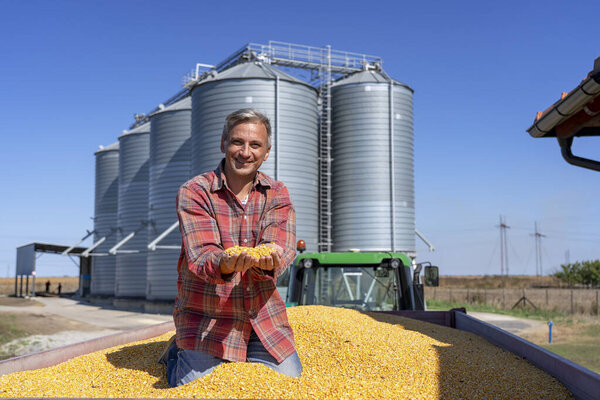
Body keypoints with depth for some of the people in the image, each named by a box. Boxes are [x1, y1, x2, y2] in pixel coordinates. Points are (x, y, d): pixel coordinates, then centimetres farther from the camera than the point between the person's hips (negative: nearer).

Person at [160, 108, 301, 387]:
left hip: (263, 315, 3)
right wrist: (226, 263, -46)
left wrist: (266, 259, -40)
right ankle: (176, 353, 22)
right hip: (206, 317, -3)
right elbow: (201, 256, -22)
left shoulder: (277, 194, 0)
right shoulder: (193, 192, -10)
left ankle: (249, 353, 25)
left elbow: (281, 249, -15)